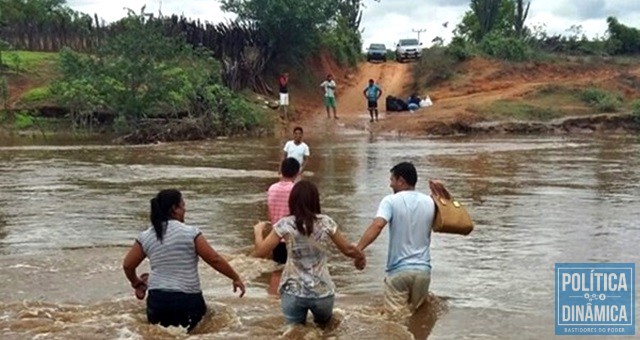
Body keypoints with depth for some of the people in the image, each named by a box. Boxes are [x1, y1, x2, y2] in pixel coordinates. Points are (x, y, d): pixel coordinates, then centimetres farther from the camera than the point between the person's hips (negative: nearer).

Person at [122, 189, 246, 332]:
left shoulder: (145, 237, 6)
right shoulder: (190, 233, -6)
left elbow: (127, 265, 13)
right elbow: (214, 260, -3)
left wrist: (136, 283, 32)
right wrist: (235, 278, 9)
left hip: (157, 299, 4)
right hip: (188, 300, -4)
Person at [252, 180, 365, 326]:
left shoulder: (285, 225, -8)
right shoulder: (326, 222, -5)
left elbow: (260, 252, -3)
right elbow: (348, 249, 5)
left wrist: (258, 231, 15)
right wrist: (360, 256, 26)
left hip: (293, 292, -1)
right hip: (322, 292, 1)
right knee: (325, 327, 29)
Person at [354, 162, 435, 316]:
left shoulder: (391, 201, -9)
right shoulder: (429, 202, 5)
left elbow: (377, 225, -26)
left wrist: (358, 249, -31)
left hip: (399, 270, -4)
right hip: (423, 270, 4)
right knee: (415, 314, 20)